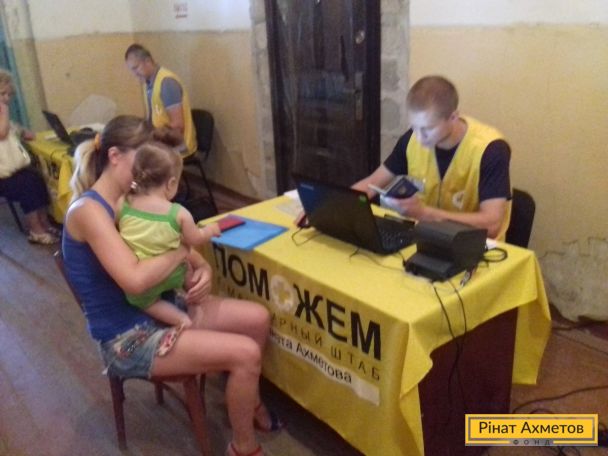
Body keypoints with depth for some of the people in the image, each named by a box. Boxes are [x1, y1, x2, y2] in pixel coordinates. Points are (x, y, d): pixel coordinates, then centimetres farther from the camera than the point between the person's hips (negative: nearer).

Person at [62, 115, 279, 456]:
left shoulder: (131, 201, 6)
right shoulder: (88, 209, -21)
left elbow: (175, 248, 11)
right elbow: (135, 279, -33)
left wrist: (203, 269, -11)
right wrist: (183, 252, -17)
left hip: (156, 308, 9)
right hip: (126, 338, -9)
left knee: (259, 318, 2)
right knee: (245, 353, -19)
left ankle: (251, 404, 27)